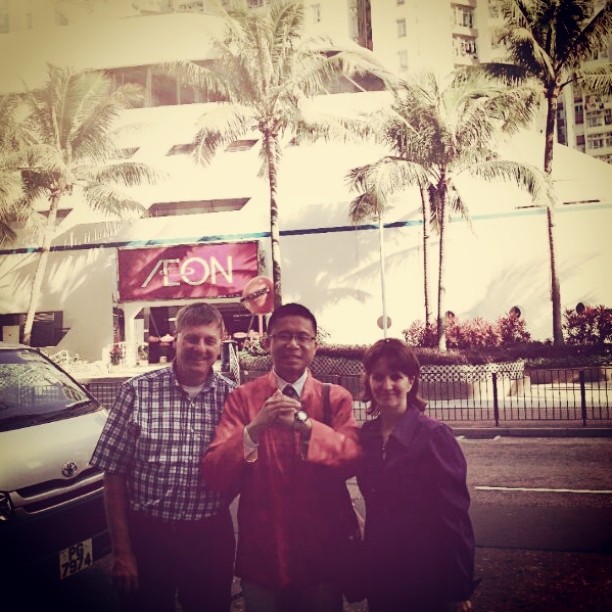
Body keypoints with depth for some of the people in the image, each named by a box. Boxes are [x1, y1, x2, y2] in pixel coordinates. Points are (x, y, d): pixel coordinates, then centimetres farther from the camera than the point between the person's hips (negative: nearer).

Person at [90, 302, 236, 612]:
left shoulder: (232, 396, -3)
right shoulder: (137, 391, -8)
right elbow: (114, 474, -6)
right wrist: (121, 551, -5)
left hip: (212, 537, 2)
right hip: (147, 535, -1)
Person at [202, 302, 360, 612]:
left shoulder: (336, 397, -2)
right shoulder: (242, 397, -4)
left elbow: (352, 458, -18)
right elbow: (214, 473, -13)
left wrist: (304, 423, -31)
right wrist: (255, 427, -29)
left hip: (321, 550, 1)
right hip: (260, 551, 0)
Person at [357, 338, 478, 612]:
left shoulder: (434, 435, -14)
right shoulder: (365, 435, 1)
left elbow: (454, 513, -13)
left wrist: (460, 588, -12)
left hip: (426, 577, -5)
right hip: (378, 573, 5)